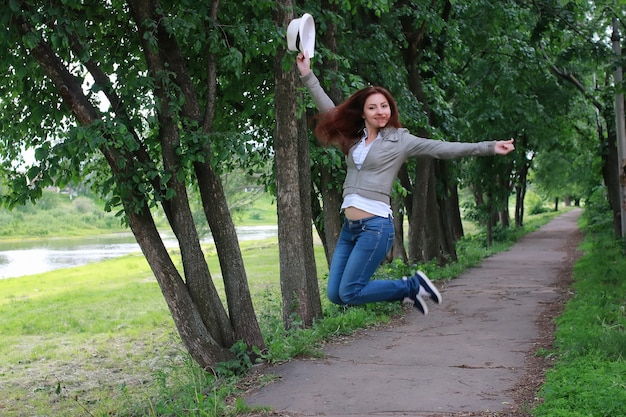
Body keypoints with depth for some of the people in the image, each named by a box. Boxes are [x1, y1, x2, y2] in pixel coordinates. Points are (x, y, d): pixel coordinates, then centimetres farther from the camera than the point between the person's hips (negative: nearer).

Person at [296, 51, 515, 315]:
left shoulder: (400, 140, 0)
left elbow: (443, 149, -4)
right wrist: (307, 76, 17)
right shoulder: (353, 139, 14)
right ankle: (407, 290, 18)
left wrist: (488, 147, -11)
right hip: (349, 227, 7)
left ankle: (412, 286, 11)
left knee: (349, 293, -10)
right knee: (335, 294, 5)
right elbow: (330, 112, 19)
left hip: (375, 226, -7)